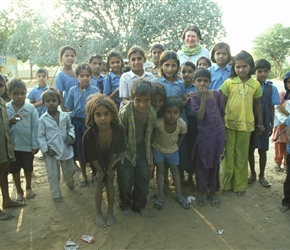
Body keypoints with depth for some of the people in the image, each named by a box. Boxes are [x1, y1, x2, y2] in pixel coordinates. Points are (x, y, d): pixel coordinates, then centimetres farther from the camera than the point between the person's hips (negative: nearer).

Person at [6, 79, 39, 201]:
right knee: (15, 170, 15)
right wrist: (10, 122, -22)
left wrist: (35, 145, -8)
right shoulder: (5, 109, -6)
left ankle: (28, 188, 41)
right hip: (11, 145, 1)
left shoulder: (31, 108, -11)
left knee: (28, 168, 17)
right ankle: (19, 191, 35)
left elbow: (35, 128, -9)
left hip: (27, 145, -1)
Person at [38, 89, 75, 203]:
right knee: (53, 175, 7)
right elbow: (40, 136, -6)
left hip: (66, 149, 3)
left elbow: (70, 127, 12)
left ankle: (70, 183, 52)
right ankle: (56, 195, 23)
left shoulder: (65, 116, -3)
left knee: (69, 170, 21)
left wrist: (71, 136, -7)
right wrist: (46, 149, -13)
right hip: (51, 151, -3)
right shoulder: (43, 119, -9)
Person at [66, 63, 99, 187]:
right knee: (80, 150, 11)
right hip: (77, 122, 2)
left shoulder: (95, 90, -5)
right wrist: (70, 124, 3)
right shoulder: (73, 91, 0)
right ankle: (84, 176, 29)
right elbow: (70, 109, 5)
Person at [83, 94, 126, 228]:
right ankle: (99, 214, 23)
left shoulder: (119, 130, -35)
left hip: (111, 159, 1)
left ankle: (110, 212, 27)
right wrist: (100, 171, -8)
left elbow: (115, 151, -16)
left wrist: (110, 168, -5)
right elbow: (92, 156, -21)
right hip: (97, 161, -1)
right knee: (99, 185, 3)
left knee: (110, 183, 7)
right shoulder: (89, 134, -39)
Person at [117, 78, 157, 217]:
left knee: (144, 177, 12)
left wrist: (148, 150, 7)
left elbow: (149, 133, 2)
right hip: (126, 148, -4)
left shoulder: (152, 112, -13)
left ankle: (140, 204, 34)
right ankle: (125, 205, 32)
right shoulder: (124, 112, -28)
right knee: (125, 179, 6)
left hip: (142, 147, 4)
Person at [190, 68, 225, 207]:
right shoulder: (194, 98, -6)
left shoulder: (216, 94, 1)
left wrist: (224, 134, 9)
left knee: (215, 164, 11)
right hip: (203, 135, -2)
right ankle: (202, 193, 23)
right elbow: (200, 117, -17)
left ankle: (213, 193, 26)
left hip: (218, 134, 2)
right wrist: (203, 98, -22)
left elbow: (222, 115, 8)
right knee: (202, 165, 7)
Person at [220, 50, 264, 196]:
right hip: (229, 124, -1)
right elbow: (222, 104, -2)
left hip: (246, 124, 1)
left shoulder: (255, 84, 2)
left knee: (242, 156, 11)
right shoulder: (228, 82, -4)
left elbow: (257, 105, 10)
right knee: (228, 154, 8)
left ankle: (240, 184, 23)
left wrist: (260, 123, 11)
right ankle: (226, 183, 22)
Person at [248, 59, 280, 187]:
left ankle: (262, 176, 24)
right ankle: (252, 174, 26)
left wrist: (271, 125, 3)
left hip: (264, 123, 0)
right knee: (250, 149, 9)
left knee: (262, 150, 9)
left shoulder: (271, 88, -1)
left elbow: (271, 108, 3)